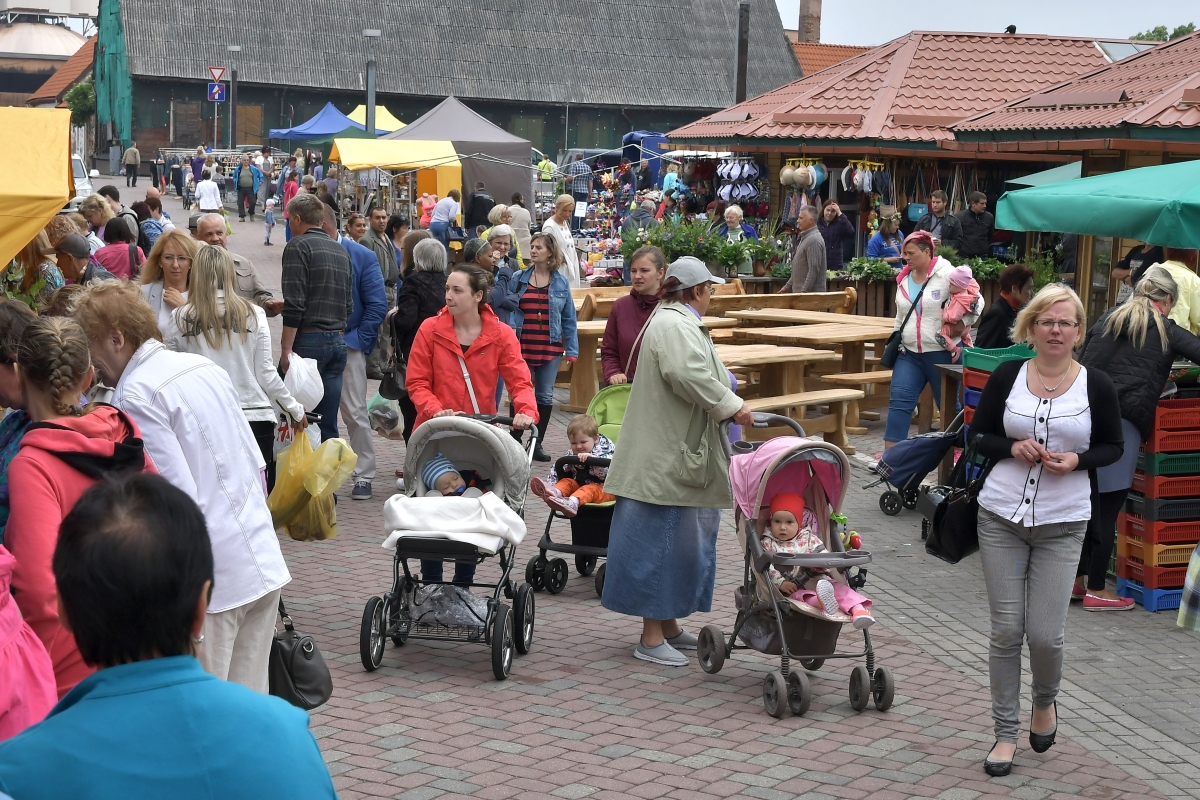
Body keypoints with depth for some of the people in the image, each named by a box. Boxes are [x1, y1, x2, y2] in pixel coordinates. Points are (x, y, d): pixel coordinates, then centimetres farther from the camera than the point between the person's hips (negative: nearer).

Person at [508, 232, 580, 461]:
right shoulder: (518, 279, 1)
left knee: (545, 396, 6)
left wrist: (572, 349, 1)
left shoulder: (561, 283, 3)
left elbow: (569, 318, 5)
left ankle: (537, 444, 15)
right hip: (522, 346, -1)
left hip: (550, 347, 1)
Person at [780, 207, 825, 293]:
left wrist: (803, 292, -22)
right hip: (799, 292, 10)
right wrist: (787, 287, 21)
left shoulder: (814, 240, -16)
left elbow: (813, 270, -22)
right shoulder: (805, 238, 17)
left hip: (810, 292, -10)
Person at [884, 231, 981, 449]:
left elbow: (976, 302, -10)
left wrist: (962, 324, -21)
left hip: (941, 354, -5)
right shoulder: (903, 280, 11)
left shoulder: (946, 275, -10)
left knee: (949, 405, 8)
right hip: (909, 353, 5)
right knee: (899, 401, -7)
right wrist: (897, 342, 19)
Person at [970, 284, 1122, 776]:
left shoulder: (1096, 385, -1)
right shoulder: (1007, 376, 1)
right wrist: (1012, 448, -13)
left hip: (1062, 526, -1)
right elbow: (978, 435, 7)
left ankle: (1045, 701, 30)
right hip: (1001, 518, 1)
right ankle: (1006, 732, 16)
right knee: (1006, 629, 2)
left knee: (1045, 633, -3)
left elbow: (1113, 447, 7)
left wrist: (1077, 460, -13)